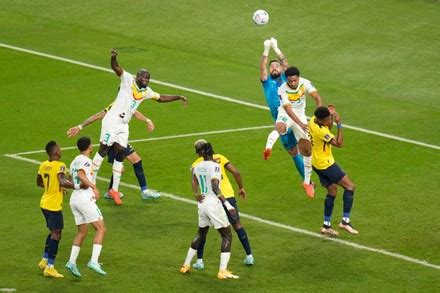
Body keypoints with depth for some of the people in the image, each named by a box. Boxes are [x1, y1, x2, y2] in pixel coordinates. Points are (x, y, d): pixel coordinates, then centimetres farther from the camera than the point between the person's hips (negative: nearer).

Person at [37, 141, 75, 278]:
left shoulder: (43, 165, 6)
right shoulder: (59, 166, -17)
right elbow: (63, 181, -33)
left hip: (44, 203, 8)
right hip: (54, 205, -8)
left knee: (53, 232, 22)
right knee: (56, 235, -2)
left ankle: (44, 260, 27)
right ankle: (50, 267, -2)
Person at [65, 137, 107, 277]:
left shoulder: (74, 162, 19)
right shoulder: (86, 160, -8)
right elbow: (81, 175, -25)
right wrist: (94, 187, -25)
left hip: (74, 198, 9)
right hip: (85, 198, -9)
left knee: (82, 232, 14)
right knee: (101, 229, -5)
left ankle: (72, 261, 2)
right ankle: (94, 261, -17)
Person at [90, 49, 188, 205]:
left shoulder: (146, 92, 13)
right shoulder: (128, 80, -7)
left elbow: (161, 98, 29)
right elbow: (116, 68, -22)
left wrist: (178, 97, 24)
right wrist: (113, 58, -42)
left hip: (124, 125, 7)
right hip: (112, 120, -7)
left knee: (120, 154, 4)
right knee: (103, 150, -2)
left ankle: (115, 190, 10)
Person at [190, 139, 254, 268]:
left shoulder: (195, 165, 6)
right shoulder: (219, 157, 8)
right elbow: (236, 172, 1)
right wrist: (241, 188, 11)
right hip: (228, 196, 1)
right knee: (237, 225, 17)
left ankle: (199, 261, 11)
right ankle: (249, 256, 15)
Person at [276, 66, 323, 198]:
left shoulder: (305, 83, -15)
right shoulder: (282, 90, -25)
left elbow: (317, 97, -14)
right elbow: (288, 109, -29)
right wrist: (301, 124, -39)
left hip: (300, 115, 4)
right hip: (286, 115, -4)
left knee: (307, 149, 3)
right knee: (280, 127, -47)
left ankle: (307, 182, 15)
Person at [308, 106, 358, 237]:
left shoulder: (313, 120, -3)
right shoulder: (320, 131, -31)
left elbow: (328, 128, 17)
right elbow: (339, 143, -26)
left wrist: (332, 115, 0)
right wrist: (339, 124, -27)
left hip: (317, 164, 9)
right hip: (326, 164, -9)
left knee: (332, 190, 17)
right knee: (349, 186, -1)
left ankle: (326, 225, 18)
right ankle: (345, 221, -4)